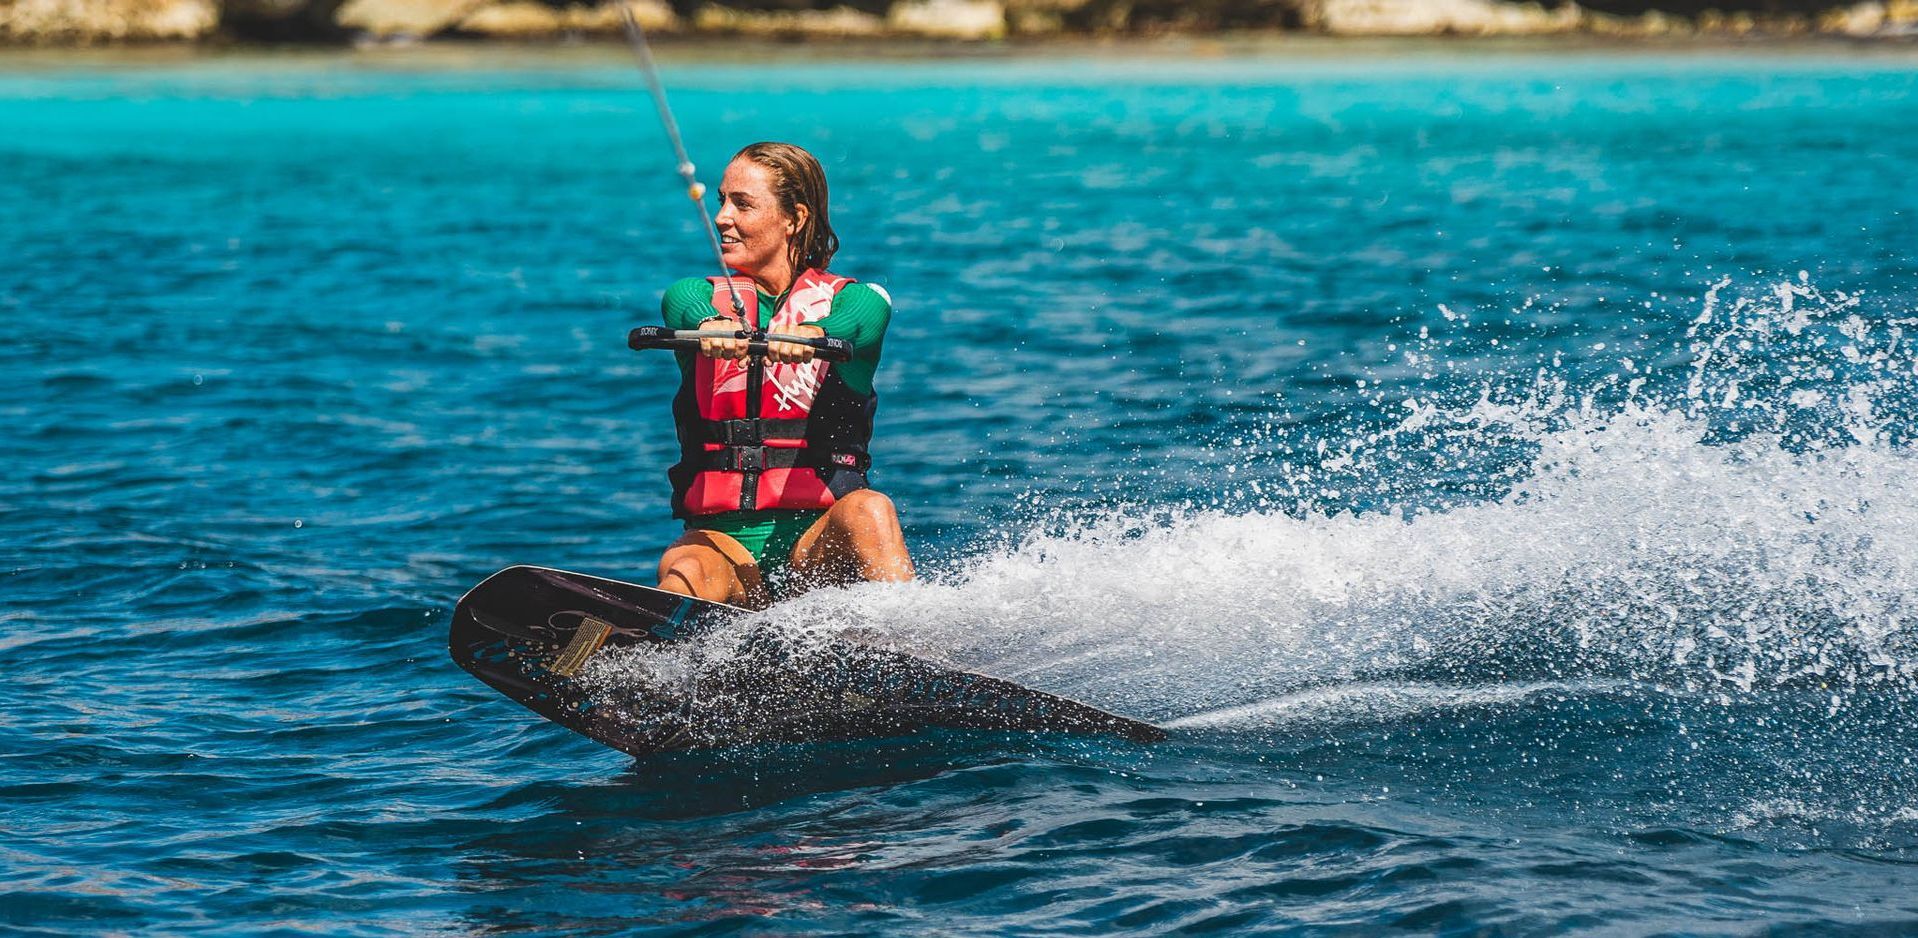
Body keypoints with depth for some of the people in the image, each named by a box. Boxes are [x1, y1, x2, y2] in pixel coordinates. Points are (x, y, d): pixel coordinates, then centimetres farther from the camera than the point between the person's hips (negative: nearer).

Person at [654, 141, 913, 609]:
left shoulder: (858, 299, 7)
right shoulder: (693, 295, 13)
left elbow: (853, 324, -18)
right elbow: (690, 311, -12)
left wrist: (808, 336, -44)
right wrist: (713, 326, -38)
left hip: (818, 538, -1)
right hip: (723, 538, 1)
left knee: (867, 510, -34)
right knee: (684, 572, -32)